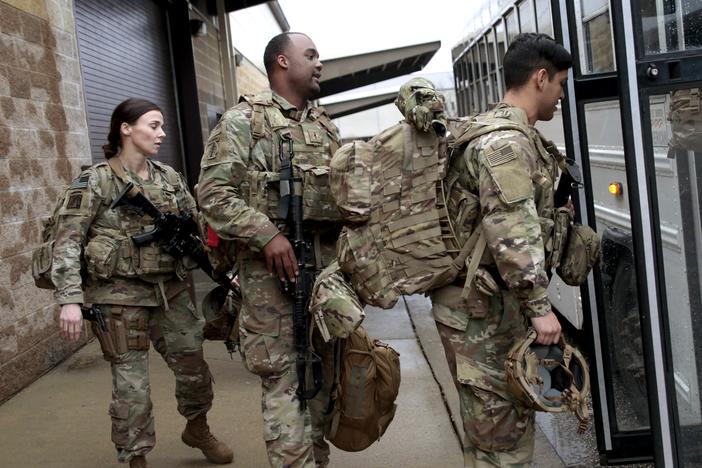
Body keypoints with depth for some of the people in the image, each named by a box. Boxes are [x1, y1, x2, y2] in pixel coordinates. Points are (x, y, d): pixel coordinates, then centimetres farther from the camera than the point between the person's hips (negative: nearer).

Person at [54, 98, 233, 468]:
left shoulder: (168, 177, 6)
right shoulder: (95, 181, -9)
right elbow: (67, 243, -12)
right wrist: (70, 299, -21)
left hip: (170, 290, 5)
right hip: (120, 296, -5)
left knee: (194, 365, 14)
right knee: (131, 384, 1)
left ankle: (197, 429, 41)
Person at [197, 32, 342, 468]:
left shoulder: (326, 126, 17)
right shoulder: (244, 120, -3)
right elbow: (214, 192, -11)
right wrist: (267, 234, -20)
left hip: (328, 260, 7)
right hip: (272, 262, -6)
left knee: (322, 366, 12)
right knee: (283, 373, -5)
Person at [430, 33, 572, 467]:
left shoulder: (517, 135, 17)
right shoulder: (506, 140, -18)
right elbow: (513, 233, -25)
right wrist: (540, 306, -24)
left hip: (498, 298, 11)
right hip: (482, 304, -11)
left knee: (513, 414, 18)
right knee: (499, 421, -3)